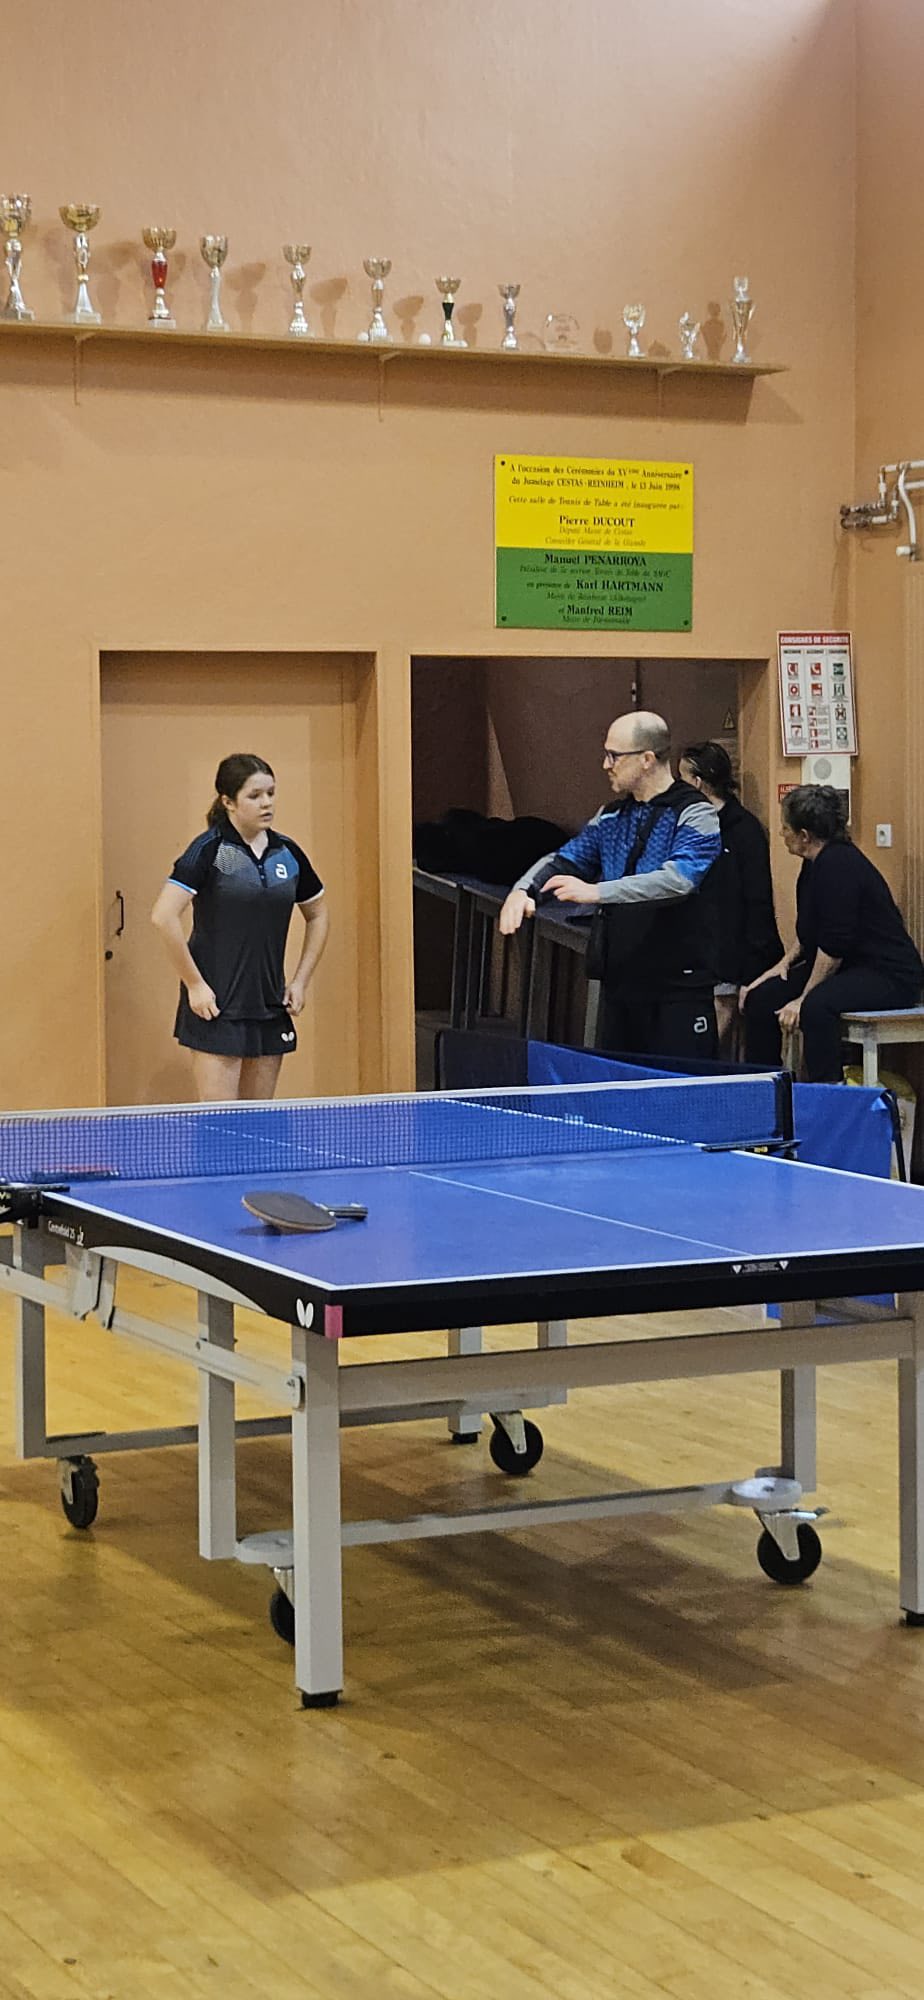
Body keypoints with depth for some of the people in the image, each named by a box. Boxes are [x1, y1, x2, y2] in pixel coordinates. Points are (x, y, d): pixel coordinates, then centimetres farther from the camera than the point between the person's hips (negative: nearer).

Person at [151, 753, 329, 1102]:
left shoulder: (287, 853, 7)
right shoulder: (210, 849, -9)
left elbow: (317, 914, 22)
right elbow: (163, 916, -17)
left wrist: (301, 981, 12)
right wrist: (194, 984, -15)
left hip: (270, 1007, 6)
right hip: (216, 1007, -5)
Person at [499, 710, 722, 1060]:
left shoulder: (694, 815, -8)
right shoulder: (612, 818, 15)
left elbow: (679, 879, -23)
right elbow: (563, 860, 16)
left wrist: (596, 892, -30)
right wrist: (523, 890, -7)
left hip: (678, 990, -7)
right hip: (619, 985, 7)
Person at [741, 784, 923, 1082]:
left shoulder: (839, 865, -21)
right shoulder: (815, 864, 9)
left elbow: (834, 945, -23)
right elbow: (807, 931, 25)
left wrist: (804, 999, -18)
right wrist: (786, 962, 10)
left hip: (890, 976, -10)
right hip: (848, 969, 10)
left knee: (818, 1006, -36)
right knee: (760, 997, 1)